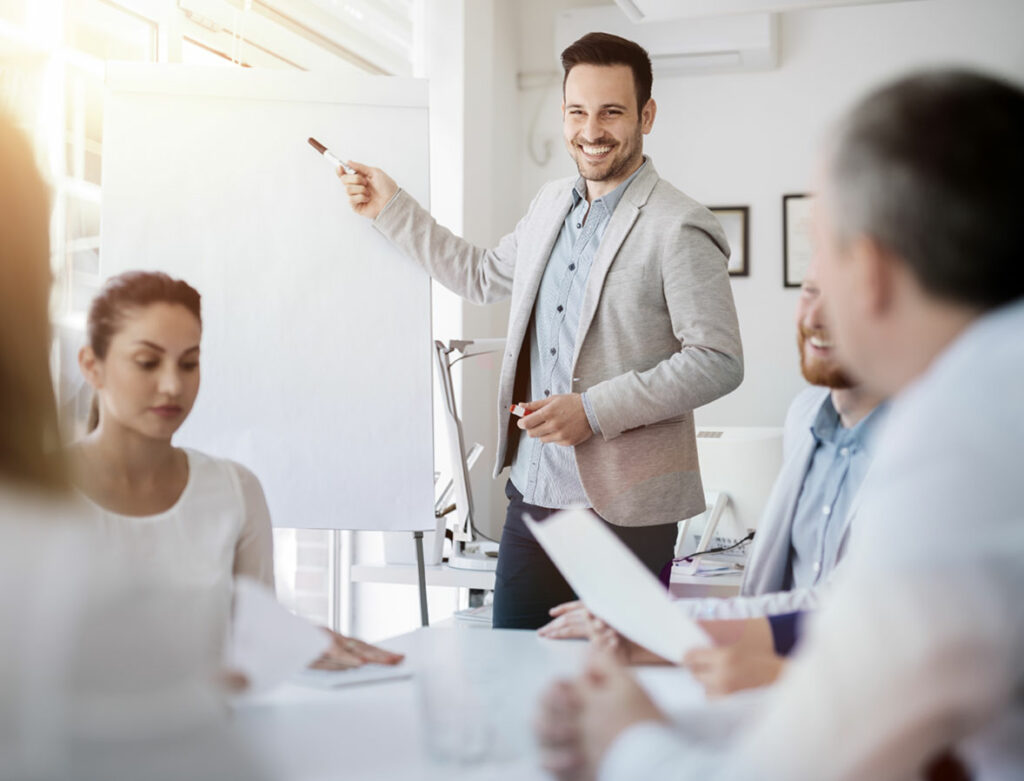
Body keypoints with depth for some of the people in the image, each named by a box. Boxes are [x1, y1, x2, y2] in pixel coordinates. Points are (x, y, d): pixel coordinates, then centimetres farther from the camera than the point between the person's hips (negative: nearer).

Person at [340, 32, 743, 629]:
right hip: (533, 492, 7)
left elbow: (719, 361, -14)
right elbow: (484, 276, 30)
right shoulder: (551, 206, 13)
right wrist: (391, 207, 27)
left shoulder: (679, 229, -11)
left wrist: (594, 411, -19)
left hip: (624, 511, -7)